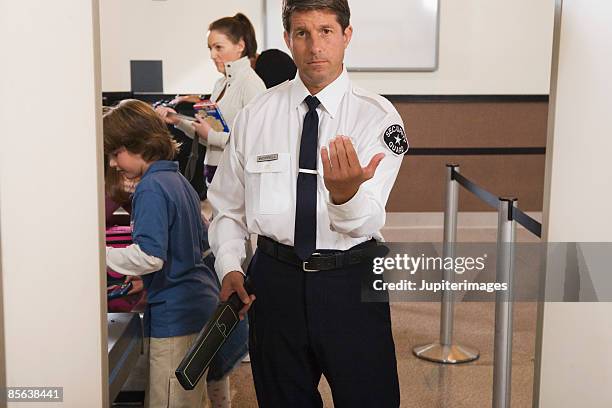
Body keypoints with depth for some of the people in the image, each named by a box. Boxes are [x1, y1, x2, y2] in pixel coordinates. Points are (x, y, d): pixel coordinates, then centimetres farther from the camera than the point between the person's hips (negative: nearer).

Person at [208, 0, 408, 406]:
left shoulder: (378, 115, -6)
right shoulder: (255, 115, 2)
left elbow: (366, 220, -18)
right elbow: (227, 204, 10)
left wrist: (346, 192, -40)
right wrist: (229, 266, -6)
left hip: (352, 282, -2)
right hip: (275, 278, 2)